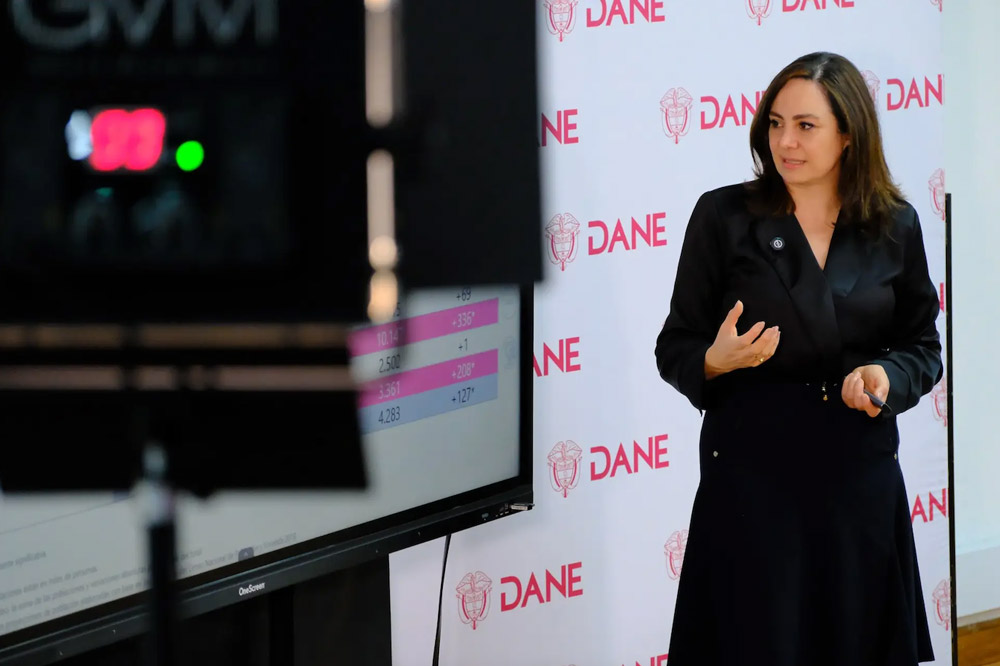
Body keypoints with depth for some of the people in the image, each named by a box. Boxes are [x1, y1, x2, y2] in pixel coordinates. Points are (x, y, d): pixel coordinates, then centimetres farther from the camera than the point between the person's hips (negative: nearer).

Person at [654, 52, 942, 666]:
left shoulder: (895, 228, 4)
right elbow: (674, 350, 2)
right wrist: (716, 360, -20)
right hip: (752, 469, -2)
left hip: (861, 471, 2)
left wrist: (887, 377, -9)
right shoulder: (724, 217, -2)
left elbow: (923, 347, 12)